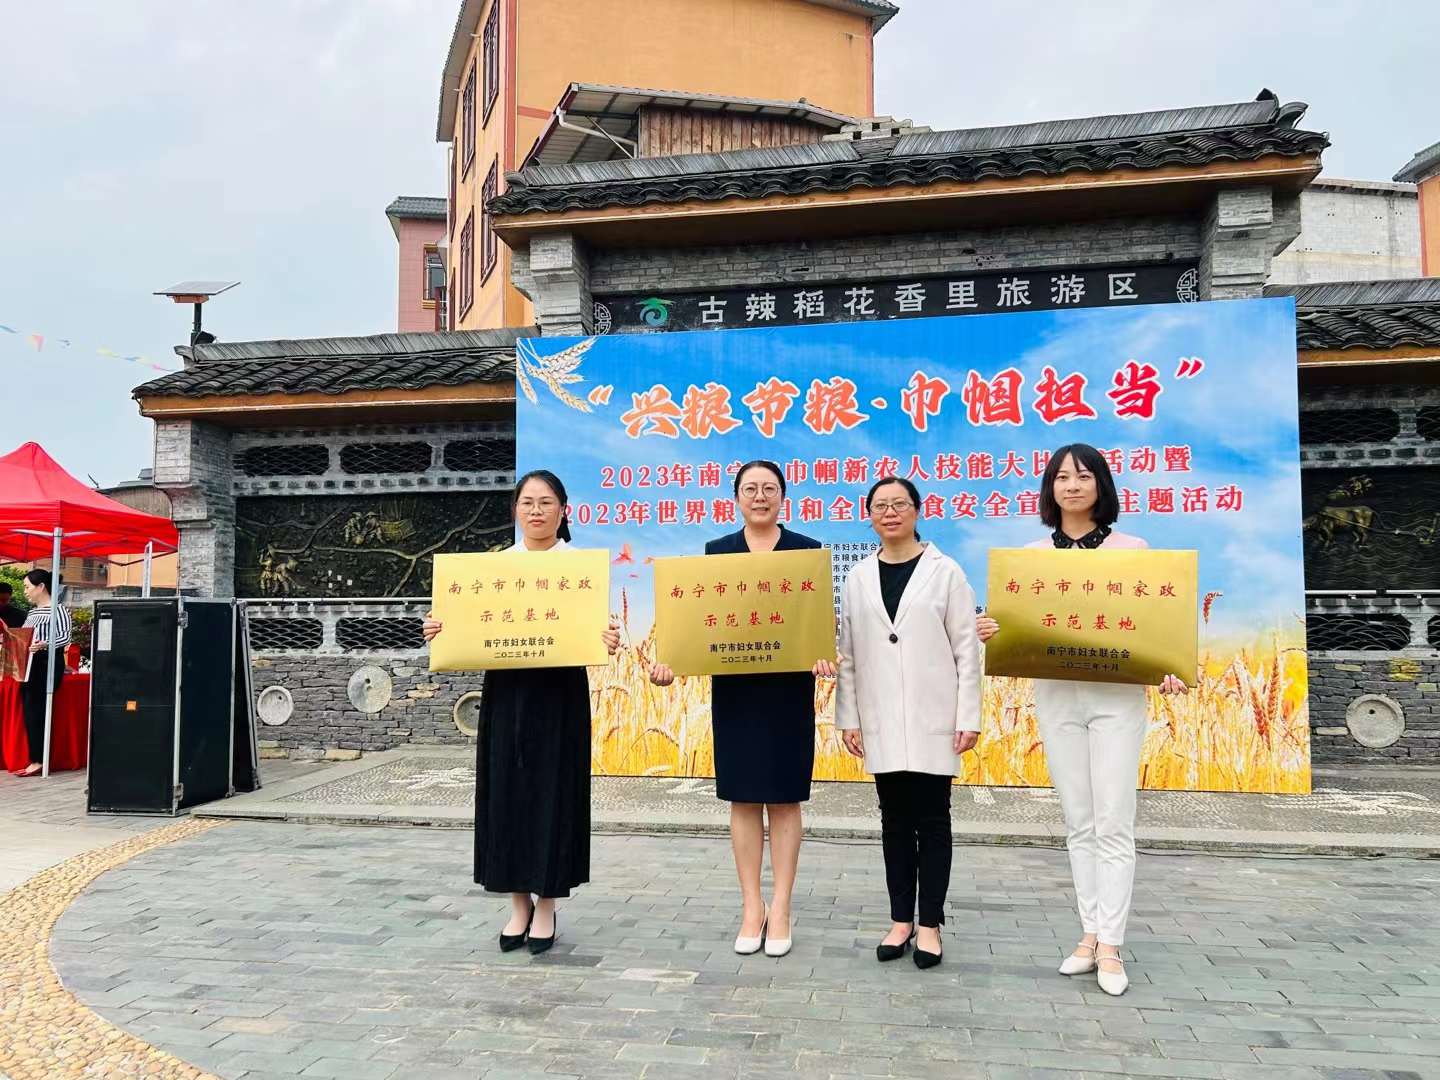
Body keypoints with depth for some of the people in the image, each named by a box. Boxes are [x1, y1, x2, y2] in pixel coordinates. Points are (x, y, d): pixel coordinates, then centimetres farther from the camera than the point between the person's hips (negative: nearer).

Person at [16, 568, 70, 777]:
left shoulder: (58, 609, -7)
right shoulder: (32, 612, 19)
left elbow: (65, 637, -15)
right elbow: (27, 638, 23)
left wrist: (44, 645, -29)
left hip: (49, 664, -8)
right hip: (30, 665, 8)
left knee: (36, 711, -11)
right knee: (29, 712, 4)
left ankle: (39, 761, -9)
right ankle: (34, 758, 7)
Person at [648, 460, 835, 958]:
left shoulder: (806, 550, 2)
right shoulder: (716, 551, 7)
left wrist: (824, 655, -23)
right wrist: (670, 661, -13)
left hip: (788, 690, -2)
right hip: (733, 689, 2)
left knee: (784, 800, 5)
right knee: (743, 799, 7)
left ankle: (781, 909, 15)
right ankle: (752, 907, 18)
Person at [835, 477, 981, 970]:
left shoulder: (945, 572, -1)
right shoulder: (859, 577, 7)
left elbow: (966, 648, -3)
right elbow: (847, 652, 8)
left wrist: (969, 716, -8)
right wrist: (847, 717, 4)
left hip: (933, 718, -3)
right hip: (881, 720, 3)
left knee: (932, 820, 4)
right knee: (895, 820, 10)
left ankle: (929, 924, 14)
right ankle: (900, 920, 21)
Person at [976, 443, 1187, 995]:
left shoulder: (1132, 548, 2)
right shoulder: (1030, 554, 6)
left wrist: (1167, 672, -15)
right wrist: (990, 631, -14)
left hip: (1116, 695, -2)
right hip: (1055, 695, 2)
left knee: (1113, 824, -2)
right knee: (1078, 822, 9)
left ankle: (1110, 947, 6)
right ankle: (1090, 934, 19)